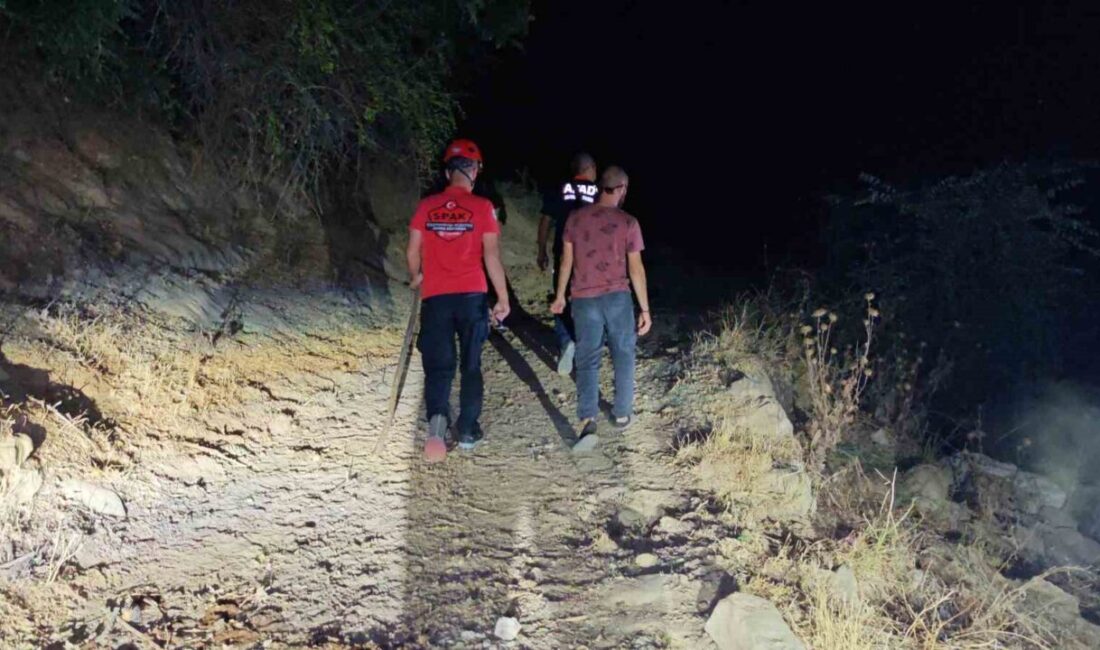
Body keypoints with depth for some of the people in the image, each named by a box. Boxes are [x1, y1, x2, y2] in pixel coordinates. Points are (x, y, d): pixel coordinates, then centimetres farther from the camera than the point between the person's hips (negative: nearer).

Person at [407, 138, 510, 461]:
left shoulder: (427, 206, 4)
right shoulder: (482, 207, -3)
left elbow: (413, 250, 6)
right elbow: (492, 254, -7)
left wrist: (415, 277, 26)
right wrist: (503, 297, -1)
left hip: (435, 296, 1)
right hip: (472, 295, -1)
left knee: (438, 364, 6)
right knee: (471, 364, 13)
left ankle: (437, 417, -20)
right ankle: (467, 430, 17)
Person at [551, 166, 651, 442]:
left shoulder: (576, 218, 1)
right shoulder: (628, 222, -6)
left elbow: (566, 261, 6)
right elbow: (636, 269, -6)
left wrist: (560, 295, 18)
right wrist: (645, 309, 0)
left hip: (585, 300, 1)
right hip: (618, 297, -1)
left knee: (587, 360, 5)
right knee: (623, 355, 16)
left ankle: (587, 418, -10)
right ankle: (622, 412, 25)